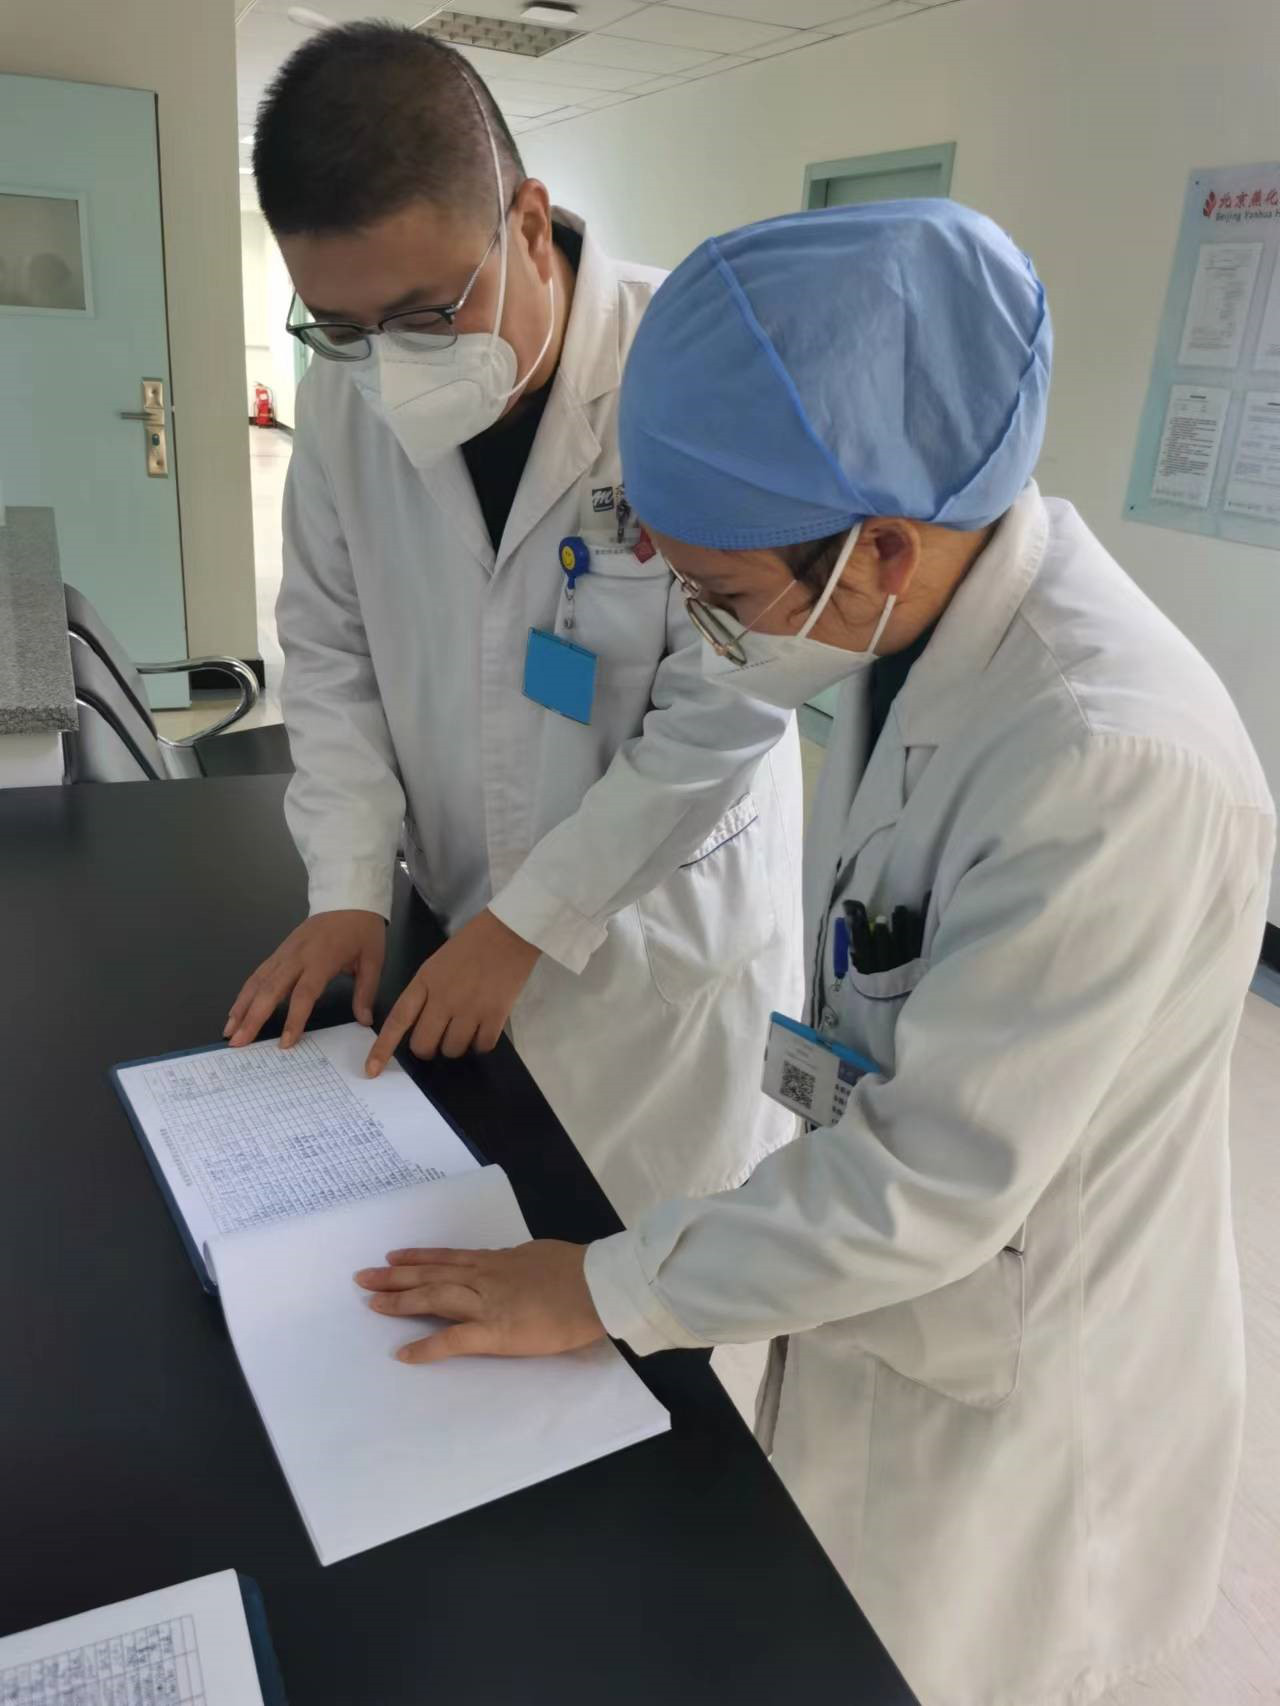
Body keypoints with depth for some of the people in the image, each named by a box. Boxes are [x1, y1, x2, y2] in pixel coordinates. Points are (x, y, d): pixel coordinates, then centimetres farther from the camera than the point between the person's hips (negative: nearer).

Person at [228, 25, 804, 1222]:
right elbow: (330, 651, 3)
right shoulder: (343, 396, -6)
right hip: (464, 925, 5)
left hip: (666, 926, -4)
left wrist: (527, 923, -16)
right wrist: (348, 889, -5)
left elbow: (728, 708, -20)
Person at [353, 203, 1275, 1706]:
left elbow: (936, 1178, -29)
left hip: (1002, 1374, -6)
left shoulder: (1117, 764, -36)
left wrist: (601, 1293, -19)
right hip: (878, 1281, 7)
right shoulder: (925, 616, -10)